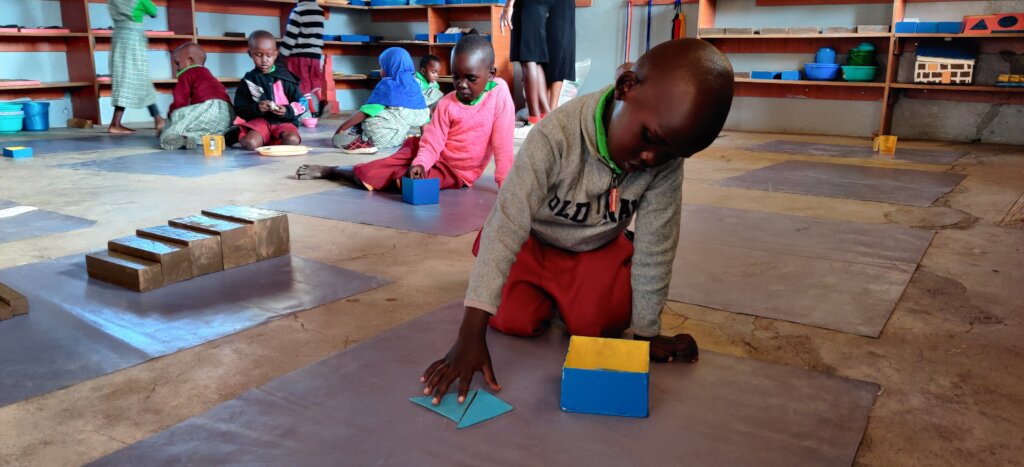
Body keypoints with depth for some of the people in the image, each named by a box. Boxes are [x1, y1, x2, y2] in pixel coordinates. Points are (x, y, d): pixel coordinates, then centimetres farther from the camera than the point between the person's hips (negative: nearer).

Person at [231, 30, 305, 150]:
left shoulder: (284, 77, 5)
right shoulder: (248, 80, 7)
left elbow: (301, 104, 4)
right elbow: (239, 109, 5)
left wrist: (287, 111, -16)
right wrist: (256, 108, -15)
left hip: (284, 121, 1)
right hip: (259, 121, -1)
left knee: (292, 140, -32)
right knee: (250, 144, -32)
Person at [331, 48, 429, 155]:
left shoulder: (386, 85, -10)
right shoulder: (414, 83, 9)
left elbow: (366, 111, -13)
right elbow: (424, 113, 13)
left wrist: (342, 127, -6)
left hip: (384, 137, -7)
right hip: (400, 136, 7)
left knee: (339, 136, 1)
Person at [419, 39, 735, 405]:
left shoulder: (666, 162, -28)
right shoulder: (555, 138, -38)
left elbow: (655, 247, -18)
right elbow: (506, 227, -40)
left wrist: (646, 331, -11)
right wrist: (471, 335, -44)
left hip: (599, 248, 2)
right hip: (535, 241, -2)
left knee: (599, 324, -14)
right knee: (513, 320, -13)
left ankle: (562, 291, 20)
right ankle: (544, 290, 21)